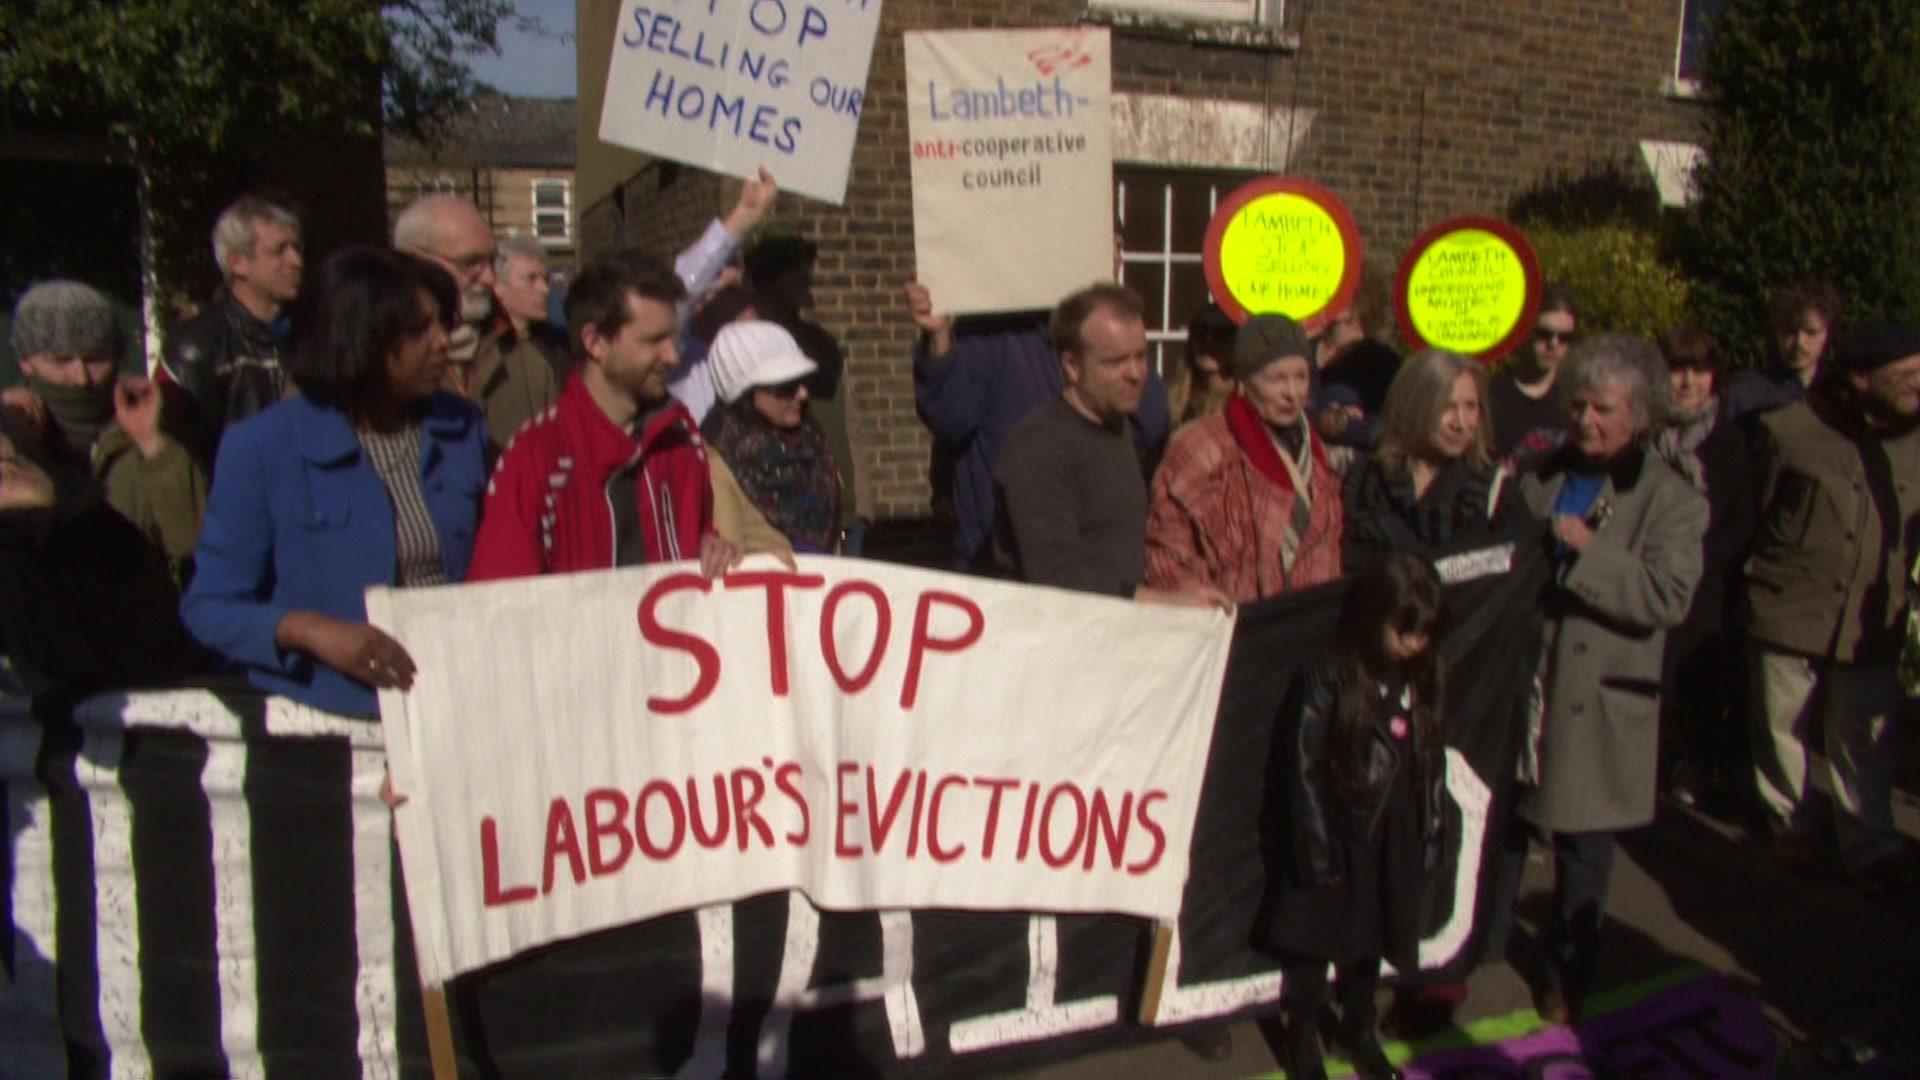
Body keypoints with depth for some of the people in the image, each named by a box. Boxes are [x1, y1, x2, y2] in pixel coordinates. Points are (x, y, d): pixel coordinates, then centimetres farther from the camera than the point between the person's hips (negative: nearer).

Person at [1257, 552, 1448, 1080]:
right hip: (1335, 839, -5)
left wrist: (1429, 837, 8)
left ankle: (1361, 1028, 40)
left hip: (1391, 842, 5)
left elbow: (1432, 764, 10)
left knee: (1369, 941, 19)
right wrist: (1316, 849, -14)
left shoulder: (1421, 681, 3)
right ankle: (1302, 1037, 28)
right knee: (1315, 943, 9)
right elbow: (1302, 769, -14)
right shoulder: (1327, 676, -15)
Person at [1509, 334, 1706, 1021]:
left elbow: (1669, 598, -18)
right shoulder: (1542, 477, 6)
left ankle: (1568, 977, 30)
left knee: (1583, 850, 11)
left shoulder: (1673, 501, -5)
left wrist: (1587, 553, -22)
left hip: (1597, 704, -3)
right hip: (1518, 687, 3)